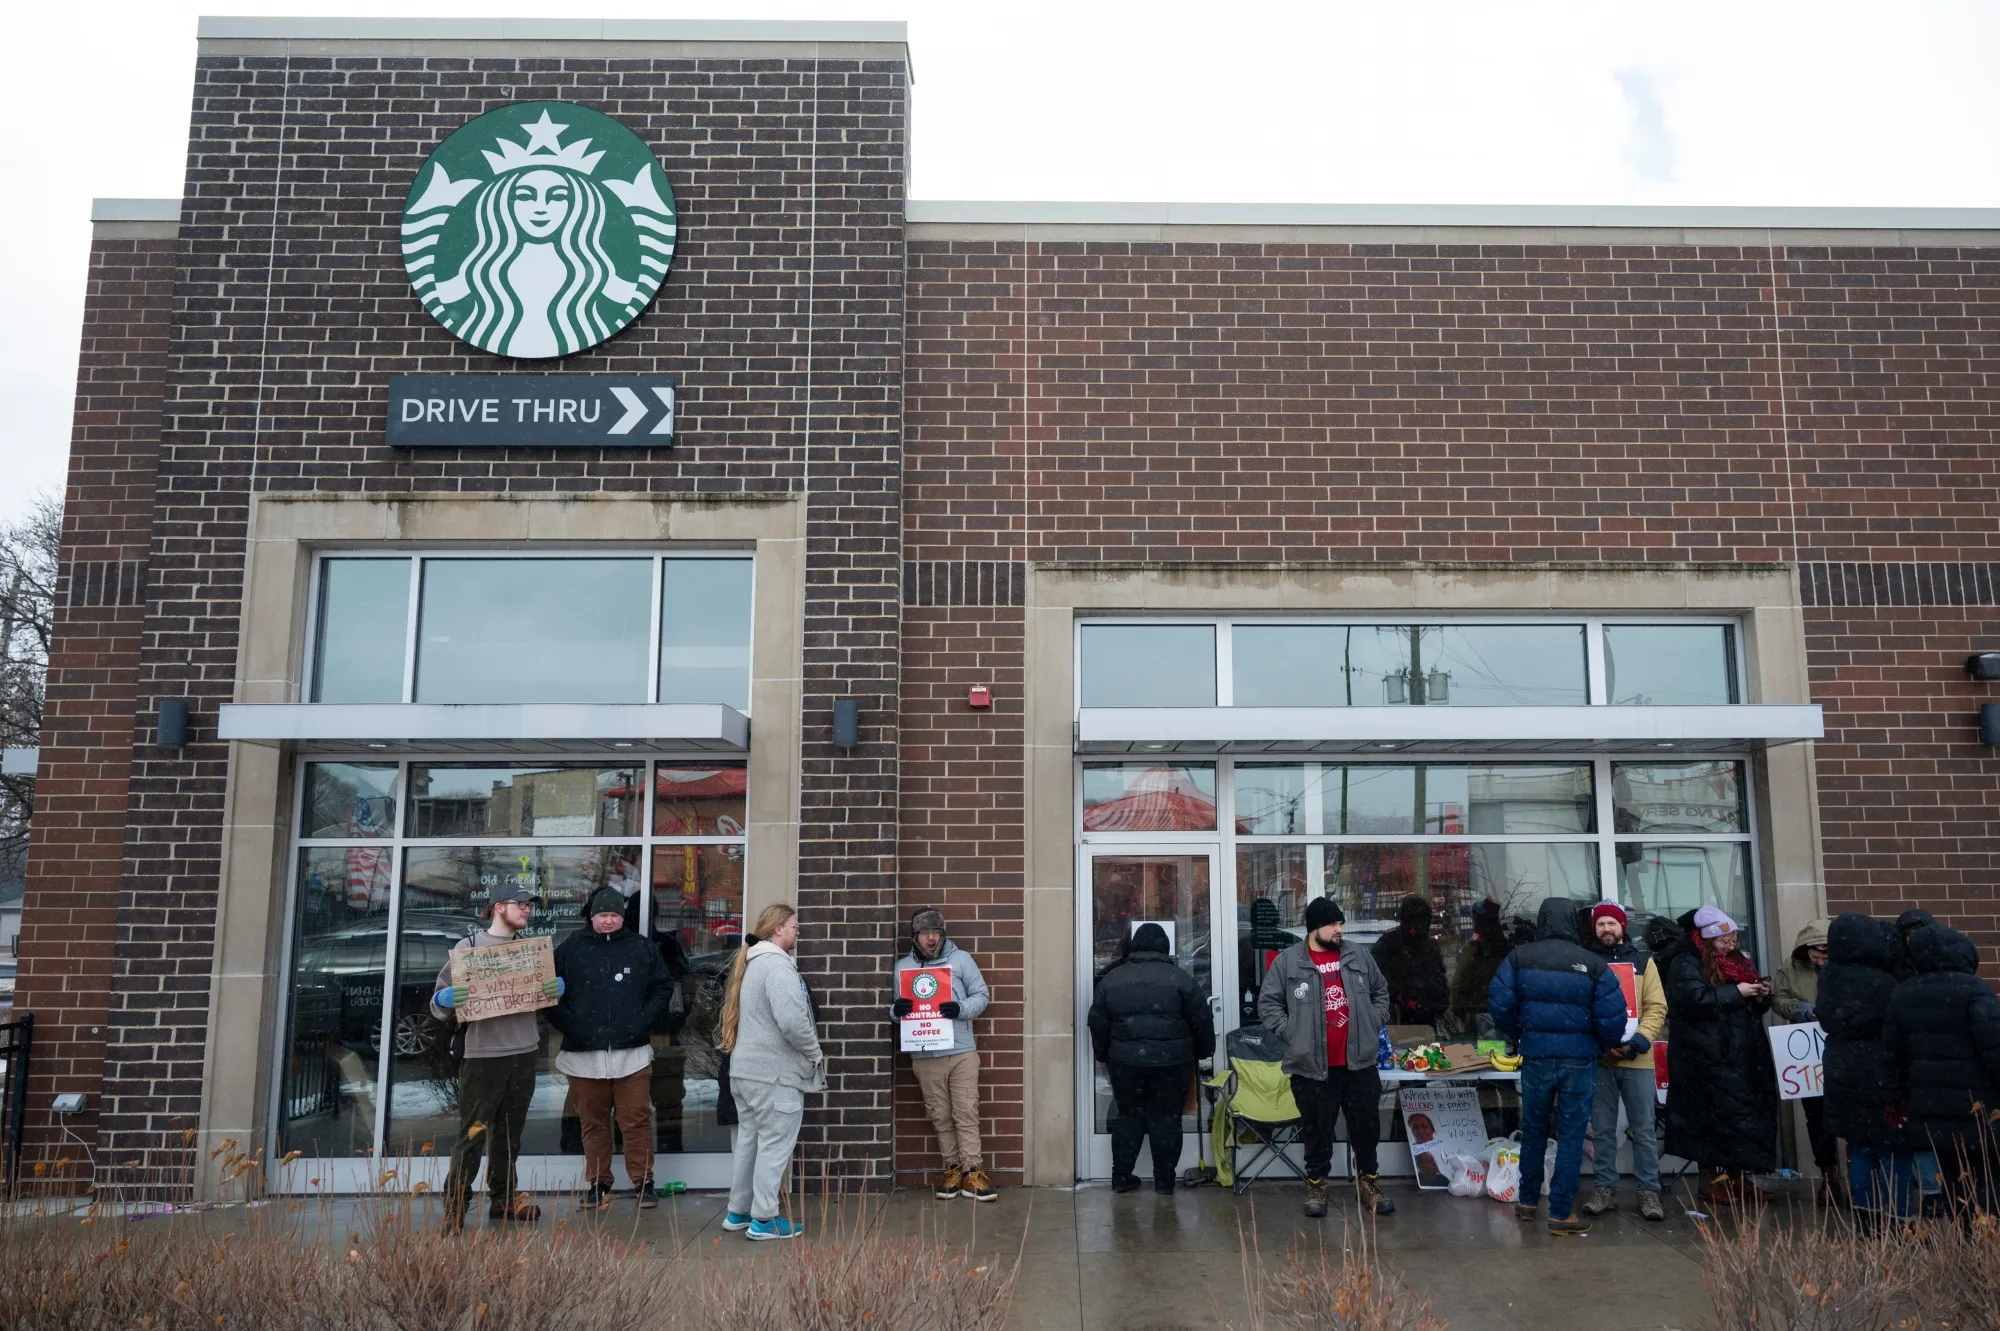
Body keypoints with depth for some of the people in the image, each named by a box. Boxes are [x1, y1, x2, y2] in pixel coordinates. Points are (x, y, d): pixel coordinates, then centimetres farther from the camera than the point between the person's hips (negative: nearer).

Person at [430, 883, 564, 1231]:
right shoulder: (468, 947, -3)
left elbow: (547, 989, 15)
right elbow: (439, 1006, -1)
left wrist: (558, 989, -7)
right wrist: (445, 1000, -24)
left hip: (525, 1055, 5)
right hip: (483, 1056, -5)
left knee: (509, 1134, 14)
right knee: (472, 1136, -6)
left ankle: (502, 1199, 26)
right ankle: (455, 1208, 4)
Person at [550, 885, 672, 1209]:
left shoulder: (642, 949, 5)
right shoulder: (570, 949, 4)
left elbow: (663, 987, 10)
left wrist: (645, 1020, -2)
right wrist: (567, 1023, -5)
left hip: (631, 1052, -1)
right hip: (584, 1054, 1)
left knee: (636, 1120, 1)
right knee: (593, 1122, 10)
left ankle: (644, 1182, 11)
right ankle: (598, 1184, 21)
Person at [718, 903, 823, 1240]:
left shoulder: (751, 964, 15)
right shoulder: (778, 965, -17)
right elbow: (792, 1021, -27)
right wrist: (816, 1054, -12)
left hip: (745, 1068, 10)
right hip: (774, 1072, -10)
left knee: (747, 1140, 16)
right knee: (775, 1144, -2)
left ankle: (738, 1212, 24)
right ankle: (764, 1219, 2)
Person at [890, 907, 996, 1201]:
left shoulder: (961, 958, 0)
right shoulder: (902, 966, 6)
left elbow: (982, 995, 2)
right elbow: (897, 1008, 11)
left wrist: (961, 1009, -17)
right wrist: (896, 1010, -13)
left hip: (962, 1052, -2)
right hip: (924, 1056, 2)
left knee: (967, 1113, -2)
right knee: (940, 1116, 8)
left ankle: (973, 1171, 1)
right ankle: (953, 1167, 18)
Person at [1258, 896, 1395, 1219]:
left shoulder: (1358, 956, 5)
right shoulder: (1288, 961, -6)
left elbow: (1380, 991, 18)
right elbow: (1268, 1003, -2)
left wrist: (1374, 1025, 7)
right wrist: (1291, 1034, -10)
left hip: (1359, 1062, 3)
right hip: (1313, 1067, -3)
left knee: (1367, 1127, 12)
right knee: (1319, 1131, 8)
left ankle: (1368, 1184, 29)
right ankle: (1316, 1186, 24)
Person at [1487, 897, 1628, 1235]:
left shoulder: (1519, 957, -3)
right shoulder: (1593, 964, -8)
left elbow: (1500, 1003, -6)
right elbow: (1611, 1017, -10)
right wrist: (1624, 1041, 12)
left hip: (1536, 1057, 2)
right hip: (1580, 1059, -2)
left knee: (1533, 1131, 18)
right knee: (1571, 1136, 7)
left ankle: (1528, 1202, 29)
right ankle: (1561, 1213, 9)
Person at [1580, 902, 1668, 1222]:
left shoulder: (1643, 962, 9)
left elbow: (1656, 1008, 2)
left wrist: (1637, 1043, -12)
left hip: (1637, 1060, 0)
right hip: (1597, 1061, 0)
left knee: (1644, 1130, 4)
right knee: (1602, 1130, 6)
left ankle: (1649, 1191, 13)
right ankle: (1605, 1188, 15)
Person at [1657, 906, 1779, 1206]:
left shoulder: (1738, 963, 17)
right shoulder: (1686, 965, -8)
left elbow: (1753, 1006, 25)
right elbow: (1696, 999, -23)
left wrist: (1762, 996, 2)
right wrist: (1736, 992, -17)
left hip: (1743, 1056, 8)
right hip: (1708, 1058, -8)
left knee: (1750, 1113, 8)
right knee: (1716, 1115, -9)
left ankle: (1737, 1176, 16)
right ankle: (1713, 1180, -1)